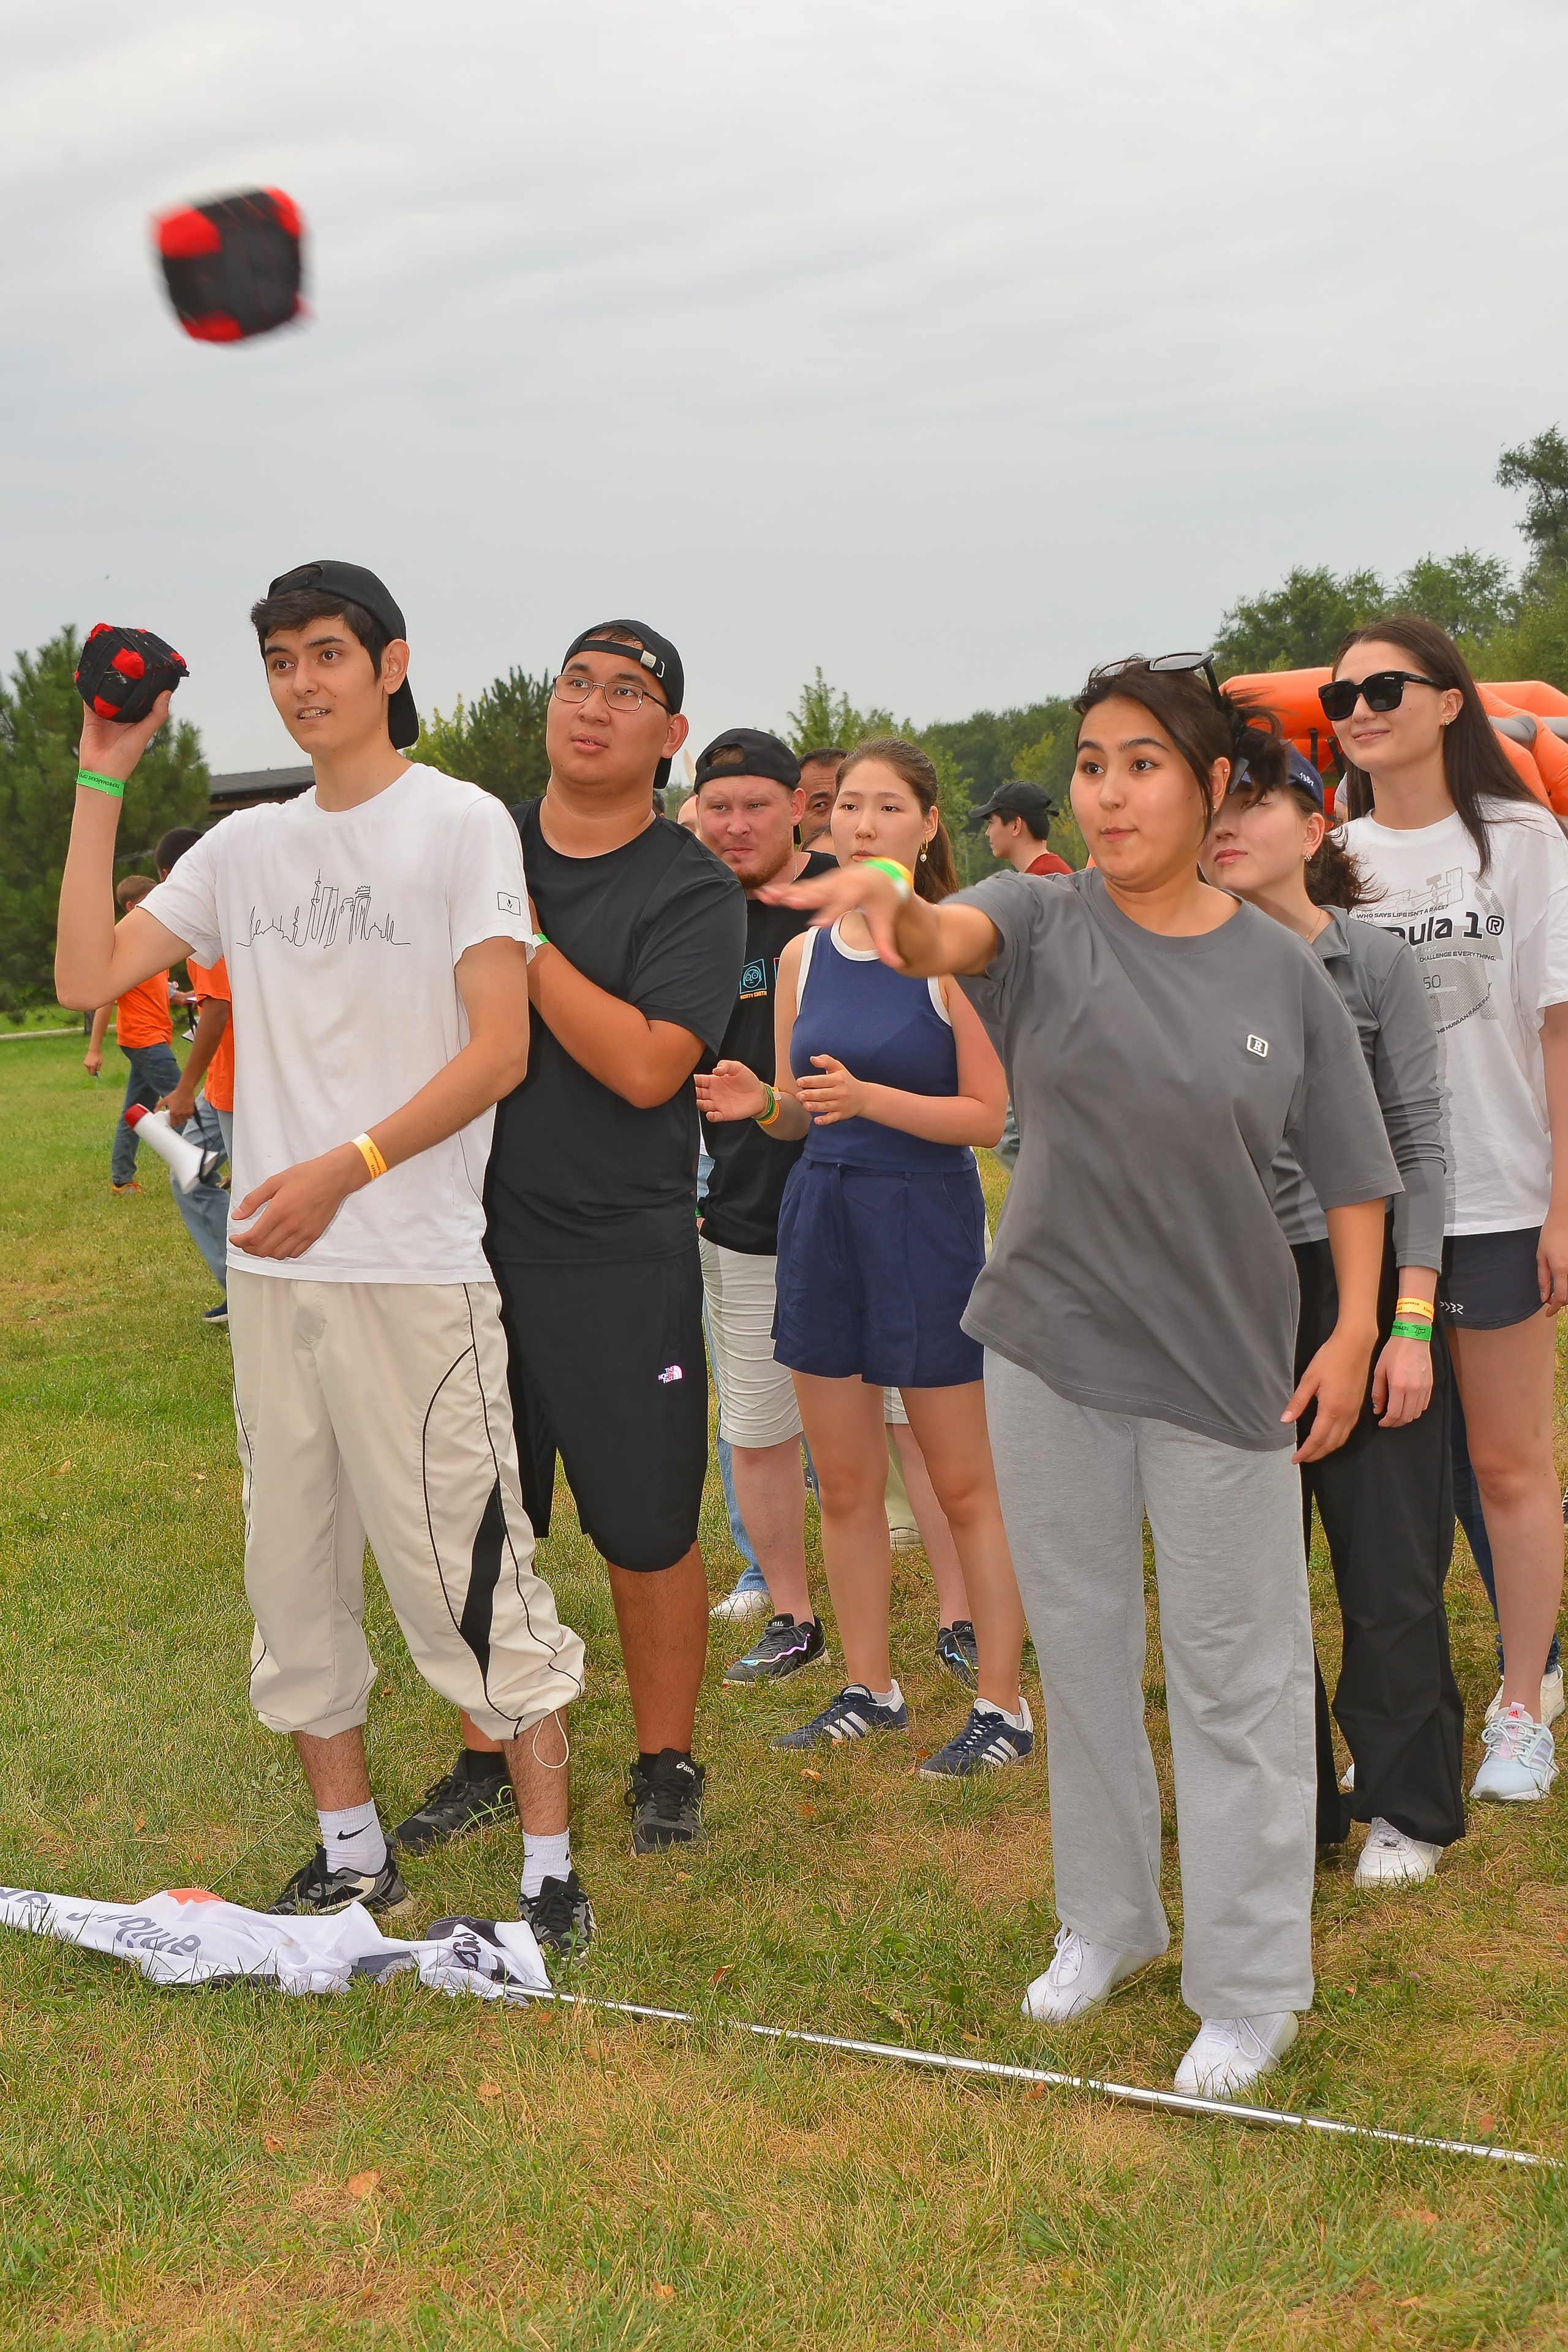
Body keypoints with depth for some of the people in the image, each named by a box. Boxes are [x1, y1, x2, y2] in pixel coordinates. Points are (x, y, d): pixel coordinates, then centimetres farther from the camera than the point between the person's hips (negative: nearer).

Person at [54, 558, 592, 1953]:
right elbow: (87, 975, 7)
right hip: (271, 1269, 6)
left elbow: (500, 1050, -11)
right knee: (293, 1573, 12)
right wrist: (103, 779, 6)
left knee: (465, 1573, -5)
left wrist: (344, 1169, -20)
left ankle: (551, 1870, 7)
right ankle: (351, 1853, 26)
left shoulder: (461, 824, -3)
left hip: (413, 1270, -6)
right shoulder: (248, 847, 14)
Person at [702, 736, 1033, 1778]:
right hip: (823, 1214, 5)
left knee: (965, 1485, 1)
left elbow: (989, 1115, -11)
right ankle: (871, 1690, 25)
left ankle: (1004, 1705, 12)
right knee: (845, 1480, 11)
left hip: (927, 1221, -5)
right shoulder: (804, 956, 8)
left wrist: (868, 1097, -23)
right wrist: (759, 1102, -8)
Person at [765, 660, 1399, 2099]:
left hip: (1227, 1363, -1)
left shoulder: (1280, 969, -3)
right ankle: (1107, 1922, 35)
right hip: (1051, 1349, 2)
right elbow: (949, 940, -27)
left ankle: (1252, 1984, 19)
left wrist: (1356, 1330, -6)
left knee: (1233, 1671, 4)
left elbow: (1351, 1167, 3)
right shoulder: (1045, 923, -4)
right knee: (1080, 1646, 15)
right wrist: (887, 902, -50)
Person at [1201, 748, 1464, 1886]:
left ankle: (1407, 1805, 19)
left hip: (1360, 1280, -2)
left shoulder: (1374, 961, -2)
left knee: (1389, 1564, 2)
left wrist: (1411, 1322, -10)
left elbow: (1420, 1148, -3)